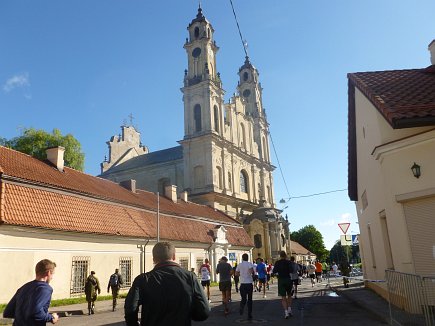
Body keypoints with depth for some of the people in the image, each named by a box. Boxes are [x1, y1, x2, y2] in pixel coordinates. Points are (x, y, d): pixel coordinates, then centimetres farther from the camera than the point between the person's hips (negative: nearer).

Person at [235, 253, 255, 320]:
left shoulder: (239, 265, 5)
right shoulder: (250, 264, -4)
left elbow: (236, 273, 8)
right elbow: (251, 271, -22)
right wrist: (253, 272, 0)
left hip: (243, 284, 1)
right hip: (249, 283, -1)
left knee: (243, 298, 11)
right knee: (249, 299, 9)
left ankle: (242, 307, -18)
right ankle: (249, 315, 10)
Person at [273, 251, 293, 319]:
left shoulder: (277, 262, -3)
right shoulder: (288, 262, -6)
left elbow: (274, 271, -1)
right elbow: (291, 271, -12)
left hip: (281, 280, 0)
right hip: (288, 279, 0)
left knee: (283, 297, 4)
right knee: (289, 295, 20)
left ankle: (286, 312, -6)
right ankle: (289, 309, 12)